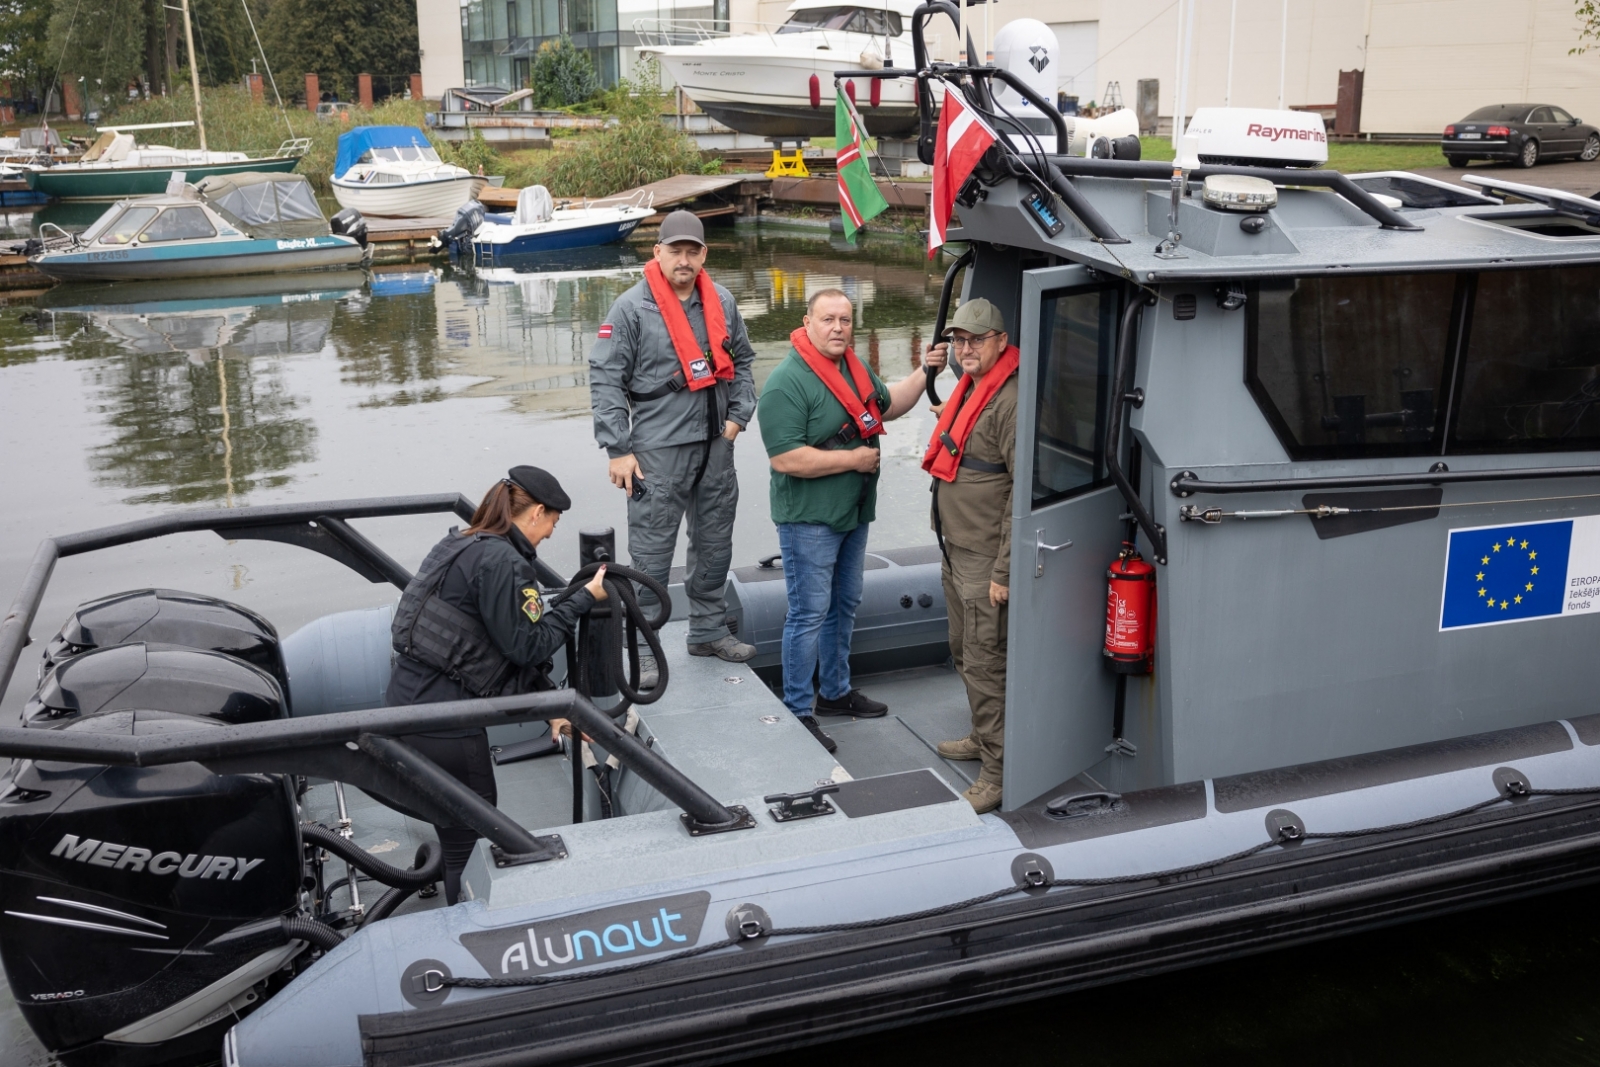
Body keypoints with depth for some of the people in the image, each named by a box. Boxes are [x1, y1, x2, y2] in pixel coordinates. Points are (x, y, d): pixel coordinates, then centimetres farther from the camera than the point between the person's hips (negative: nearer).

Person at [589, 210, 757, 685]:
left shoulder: (721, 302, 7)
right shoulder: (632, 308, -10)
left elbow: (742, 361, 21)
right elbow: (605, 379, -11)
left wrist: (738, 415, 9)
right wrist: (619, 450, -14)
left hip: (716, 445, 6)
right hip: (659, 449, -6)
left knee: (715, 544, 17)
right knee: (651, 553, -4)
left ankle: (709, 630, 33)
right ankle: (642, 650, 5)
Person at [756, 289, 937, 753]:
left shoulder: (855, 367, 8)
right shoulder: (788, 382, -21)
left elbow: (888, 404, 24)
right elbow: (785, 458, -28)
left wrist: (924, 373, 7)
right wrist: (853, 459, -20)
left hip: (853, 513, 9)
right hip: (809, 519, -9)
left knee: (844, 605, 20)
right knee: (810, 614, -3)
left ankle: (835, 691, 36)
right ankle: (798, 713, 8)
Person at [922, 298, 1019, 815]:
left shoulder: (1010, 400, -21)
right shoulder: (969, 387, 12)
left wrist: (1005, 570, -24)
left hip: (985, 558, -10)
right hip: (955, 549, 10)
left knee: (984, 661, -5)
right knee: (964, 651, 22)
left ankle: (998, 771, 3)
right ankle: (983, 738, 38)